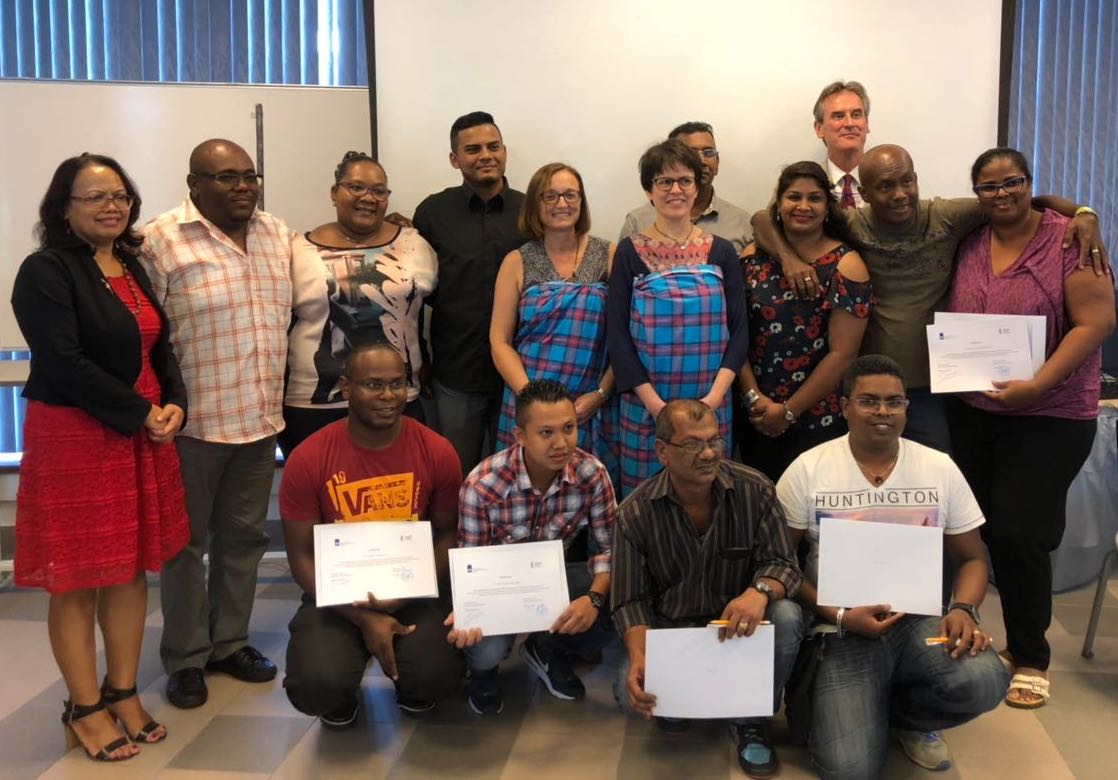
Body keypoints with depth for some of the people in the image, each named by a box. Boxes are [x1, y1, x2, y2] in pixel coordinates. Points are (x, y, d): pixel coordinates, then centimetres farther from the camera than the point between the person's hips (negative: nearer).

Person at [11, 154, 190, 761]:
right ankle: (84, 709, 17)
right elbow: (64, 364, -18)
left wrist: (174, 405, -4)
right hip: (74, 437, -7)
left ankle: (123, 693, 25)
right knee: (77, 578, 4)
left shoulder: (133, 267, 12)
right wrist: (141, 413, -15)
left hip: (145, 437, 7)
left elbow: (159, 347, 14)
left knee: (132, 568, 11)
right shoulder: (46, 271, -10)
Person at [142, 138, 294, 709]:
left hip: (261, 416, 5)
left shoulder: (278, 234, 8)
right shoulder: (161, 240, -10)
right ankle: (186, 659, 22)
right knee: (188, 541, 8)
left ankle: (231, 642, 31)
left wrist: (282, 398, 13)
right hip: (193, 420, -5)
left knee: (244, 536, 15)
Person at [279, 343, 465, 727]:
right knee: (316, 688, -26)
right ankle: (342, 697, 15)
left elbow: (447, 534, 3)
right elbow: (302, 556, -6)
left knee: (436, 678, -25)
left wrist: (403, 596, -14)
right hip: (339, 596, 0)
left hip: (415, 592, 1)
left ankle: (412, 688, 16)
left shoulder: (437, 452, -8)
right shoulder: (308, 459, -12)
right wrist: (364, 619, -17)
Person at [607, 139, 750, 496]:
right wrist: (654, 403, -12)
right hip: (645, 406, -1)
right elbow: (617, 333, -3)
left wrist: (714, 397, -10)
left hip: (710, 407, 2)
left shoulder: (721, 252, 6)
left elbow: (739, 330, 3)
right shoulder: (630, 252, 1)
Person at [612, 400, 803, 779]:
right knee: (631, 690, -28)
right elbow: (631, 601, -11)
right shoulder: (635, 512, -12)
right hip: (669, 628, -1)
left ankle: (749, 718, -4)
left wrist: (760, 592, -37)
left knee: (785, 617, -31)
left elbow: (783, 562, -12)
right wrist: (639, 658, -31)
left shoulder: (754, 490, -12)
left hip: (740, 624, 1)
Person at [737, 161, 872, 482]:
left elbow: (842, 354, -11)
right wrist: (754, 397, -9)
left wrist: (789, 411, -11)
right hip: (754, 419, 3)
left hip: (817, 421, -3)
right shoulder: (753, 257, 3)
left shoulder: (846, 265, -7)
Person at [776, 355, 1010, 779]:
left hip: (921, 620, 3)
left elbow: (971, 558, 9)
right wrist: (839, 617, -15)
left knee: (984, 683, -30)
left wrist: (963, 610, -13)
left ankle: (903, 713, 6)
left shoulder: (940, 469, 3)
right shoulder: (807, 470, -4)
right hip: (843, 629, -3)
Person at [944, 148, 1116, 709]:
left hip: (1048, 416, -4)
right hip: (970, 412, 5)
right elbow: (949, 322, 15)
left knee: (1017, 533, -4)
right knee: (974, 529, 8)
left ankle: (1031, 658, 14)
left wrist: (1037, 386, -21)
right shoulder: (967, 245, 6)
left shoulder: (1068, 239, -8)